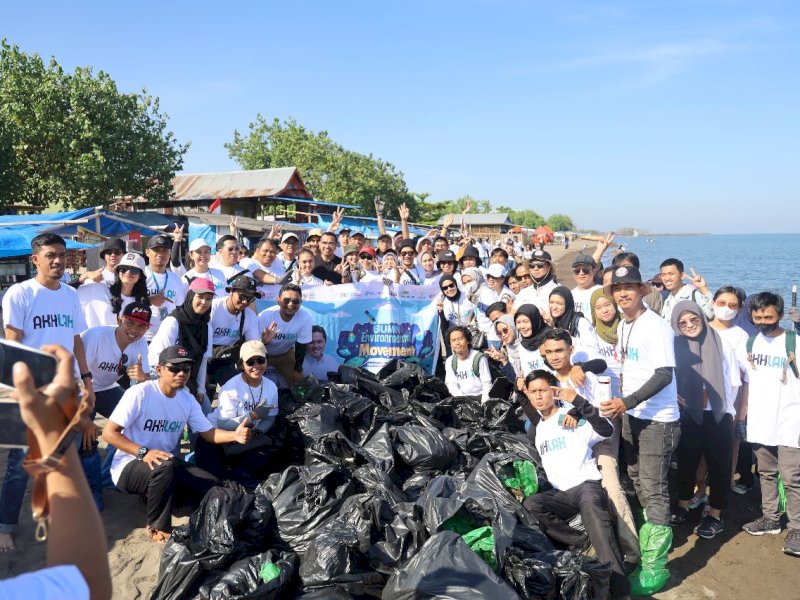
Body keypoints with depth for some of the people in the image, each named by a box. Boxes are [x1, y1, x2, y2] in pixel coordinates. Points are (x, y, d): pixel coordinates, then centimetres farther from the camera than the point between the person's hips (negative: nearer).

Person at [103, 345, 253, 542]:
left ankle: (155, 494, 9)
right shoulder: (140, 393, -19)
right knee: (166, 466, -38)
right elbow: (109, 433, -19)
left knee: (212, 487, -9)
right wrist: (143, 453, -32)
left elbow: (209, 432, 1)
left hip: (168, 465, 6)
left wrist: (235, 435, -20)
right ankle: (157, 526, -15)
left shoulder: (187, 399, 0)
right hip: (130, 465, -6)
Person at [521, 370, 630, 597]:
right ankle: (579, 541, -18)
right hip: (559, 494, 5)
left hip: (586, 485, -5)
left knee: (592, 508, -41)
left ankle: (619, 586, -50)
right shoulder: (534, 431, 19)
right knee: (529, 505, -29)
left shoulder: (576, 418, 0)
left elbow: (607, 430, -18)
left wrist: (576, 400, -24)